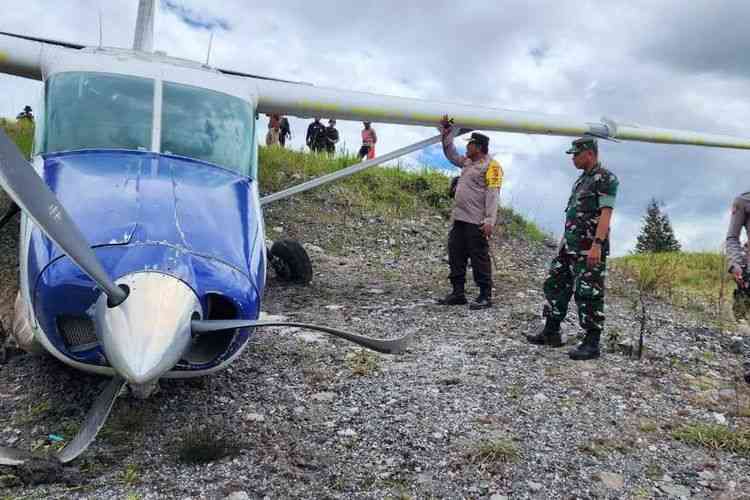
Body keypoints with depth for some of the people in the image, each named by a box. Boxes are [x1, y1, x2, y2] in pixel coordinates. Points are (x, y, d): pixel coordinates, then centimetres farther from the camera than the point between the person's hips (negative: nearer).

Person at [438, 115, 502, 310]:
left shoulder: (491, 166, -9)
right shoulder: (468, 162, 18)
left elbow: (492, 195, -17)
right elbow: (450, 154, 33)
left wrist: (490, 221, -24)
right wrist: (447, 133, 24)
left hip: (476, 222, -9)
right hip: (459, 220, 9)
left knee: (479, 259, -3)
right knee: (456, 257, 11)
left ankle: (485, 296, 6)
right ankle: (458, 293, 20)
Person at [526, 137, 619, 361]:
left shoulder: (605, 178, -10)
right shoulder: (582, 179, 18)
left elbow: (606, 213, -19)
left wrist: (597, 244, -27)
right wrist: (564, 239, 21)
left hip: (590, 248, -10)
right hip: (570, 245, 10)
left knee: (588, 293, -6)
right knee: (555, 285, 12)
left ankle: (592, 344, 3)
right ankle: (551, 333, 21)